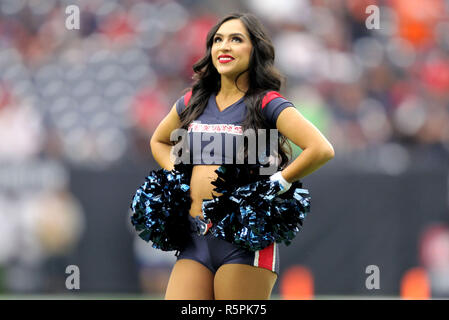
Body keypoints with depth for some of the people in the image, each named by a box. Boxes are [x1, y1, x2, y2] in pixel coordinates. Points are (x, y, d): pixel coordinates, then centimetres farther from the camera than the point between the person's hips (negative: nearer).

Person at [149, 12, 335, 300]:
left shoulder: (266, 104, -3)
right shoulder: (193, 103, 14)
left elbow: (322, 150, -15)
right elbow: (159, 141, 34)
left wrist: (276, 184, -9)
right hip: (196, 243, 5)